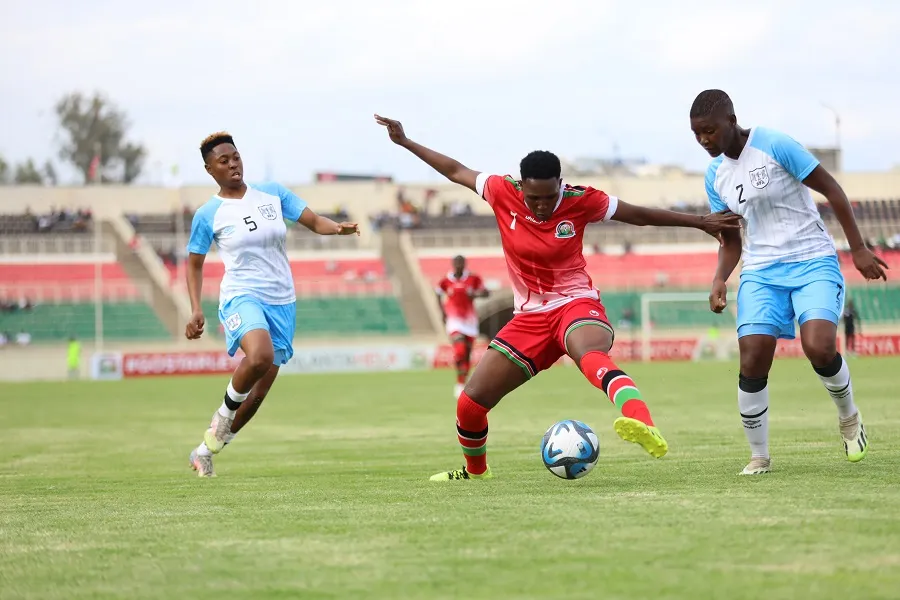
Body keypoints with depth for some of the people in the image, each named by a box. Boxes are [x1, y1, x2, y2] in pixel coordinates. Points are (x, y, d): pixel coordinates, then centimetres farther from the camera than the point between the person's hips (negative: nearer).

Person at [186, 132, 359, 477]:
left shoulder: (273, 193, 7)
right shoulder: (208, 215, -1)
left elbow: (313, 221, 4)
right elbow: (194, 264, 8)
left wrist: (338, 228, -19)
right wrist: (196, 310, -4)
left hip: (282, 302, 4)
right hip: (242, 297, -4)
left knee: (258, 393, 6)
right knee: (260, 356, -36)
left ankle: (207, 449, 23)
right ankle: (225, 412, -9)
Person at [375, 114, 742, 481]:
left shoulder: (580, 202, -11)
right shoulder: (502, 193, -6)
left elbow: (639, 215, 1)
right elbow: (457, 172, 10)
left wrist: (700, 222, 4)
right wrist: (405, 142, 13)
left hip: (576, 303, -4)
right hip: (530, 316, 4)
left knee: (591, 356, -42)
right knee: (469, 403, 1)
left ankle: (642, 424, -68)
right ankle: (475, 470, 32)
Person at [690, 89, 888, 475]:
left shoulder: (774, 146, -13)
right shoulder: (715, 174, 6)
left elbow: (831, 189, -7)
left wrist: (858, 249, -7)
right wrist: (719, 280, -5)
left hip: (813, 261, -5)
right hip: (761, 272, 5)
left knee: (819, 348, -25)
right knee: (752, 362, -12)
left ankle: (849, 418, 6)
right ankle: (759, 457, 5)